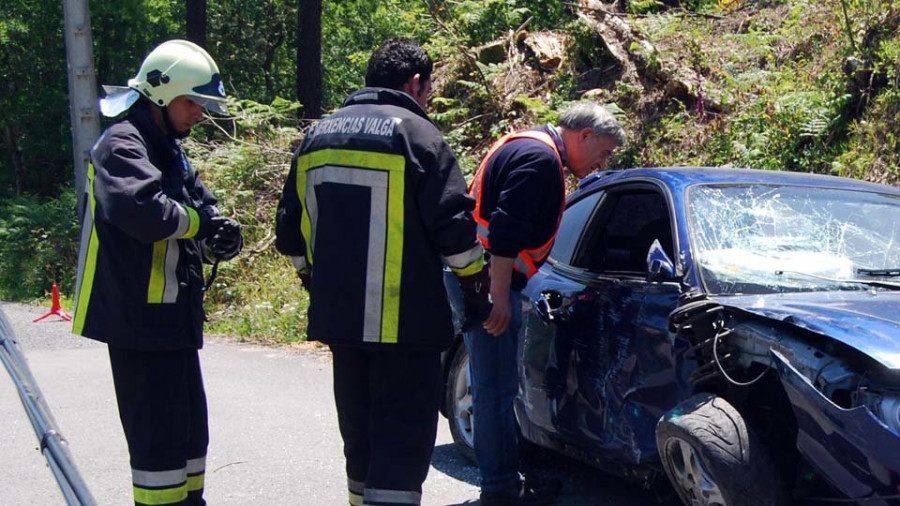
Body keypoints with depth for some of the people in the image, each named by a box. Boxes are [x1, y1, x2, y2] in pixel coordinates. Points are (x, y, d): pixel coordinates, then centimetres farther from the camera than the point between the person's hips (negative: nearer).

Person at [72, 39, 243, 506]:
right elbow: (145, 212, -34)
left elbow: (201, 206, 17)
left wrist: (220, 235, -6)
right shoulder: (122, 146, -15)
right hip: (140, 317, -10)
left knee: (190, 427, 18)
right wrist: (201, 222, -17)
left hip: (174, 316, 10)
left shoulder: (168, 150, 17)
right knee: (159, 433, -6)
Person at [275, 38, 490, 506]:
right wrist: (476, 286, 1)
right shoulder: (415, 133, -8)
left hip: (338, 315, 7)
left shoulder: (318, 136, 12)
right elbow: (454, 225, -12)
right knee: (403, 436, -4)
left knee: (360, 430, 19)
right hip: (404, 321, -6)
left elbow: (291, 228, 16)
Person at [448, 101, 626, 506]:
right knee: (496, 386, -4)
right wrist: (499, 297, -26)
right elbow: (506, 230, -24)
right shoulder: (541, 158, -14)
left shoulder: (526, 147, 20)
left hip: (486, 278, 11)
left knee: (494, 385, 15)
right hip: (489, 281, -11)